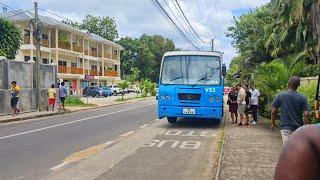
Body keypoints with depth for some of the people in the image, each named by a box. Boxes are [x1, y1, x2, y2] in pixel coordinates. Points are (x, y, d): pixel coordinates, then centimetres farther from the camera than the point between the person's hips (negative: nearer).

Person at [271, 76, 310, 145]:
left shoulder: (280, 96, -5)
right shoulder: (302, 98, -4)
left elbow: (273, 112, -2)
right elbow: (306, 115, -10)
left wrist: (273, 124, 12)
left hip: (285, 127, -2)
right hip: (298, 127, 2)